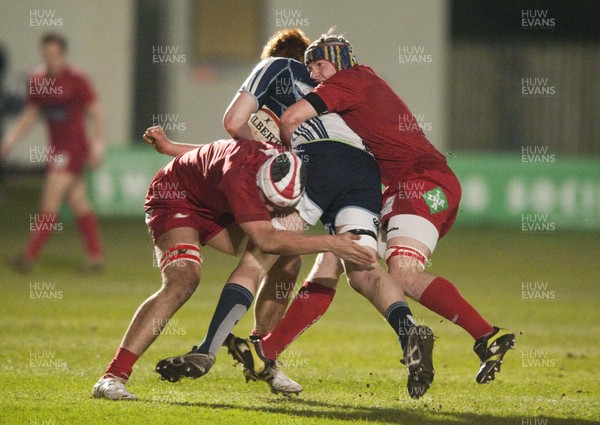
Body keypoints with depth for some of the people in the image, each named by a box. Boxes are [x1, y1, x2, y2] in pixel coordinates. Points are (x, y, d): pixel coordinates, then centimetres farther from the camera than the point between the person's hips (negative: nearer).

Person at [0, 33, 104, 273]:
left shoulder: (76, 80, -10)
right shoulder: (38, 81, 7)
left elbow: (96, 115, -7)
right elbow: (29, 116, 14)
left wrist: (98, 146, -14)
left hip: (74, 147, -7)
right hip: (56, 149, 7)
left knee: (50, 201, -11)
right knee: (78, 203, 10)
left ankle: (30, 256, -13)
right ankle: (96, 256, 16)